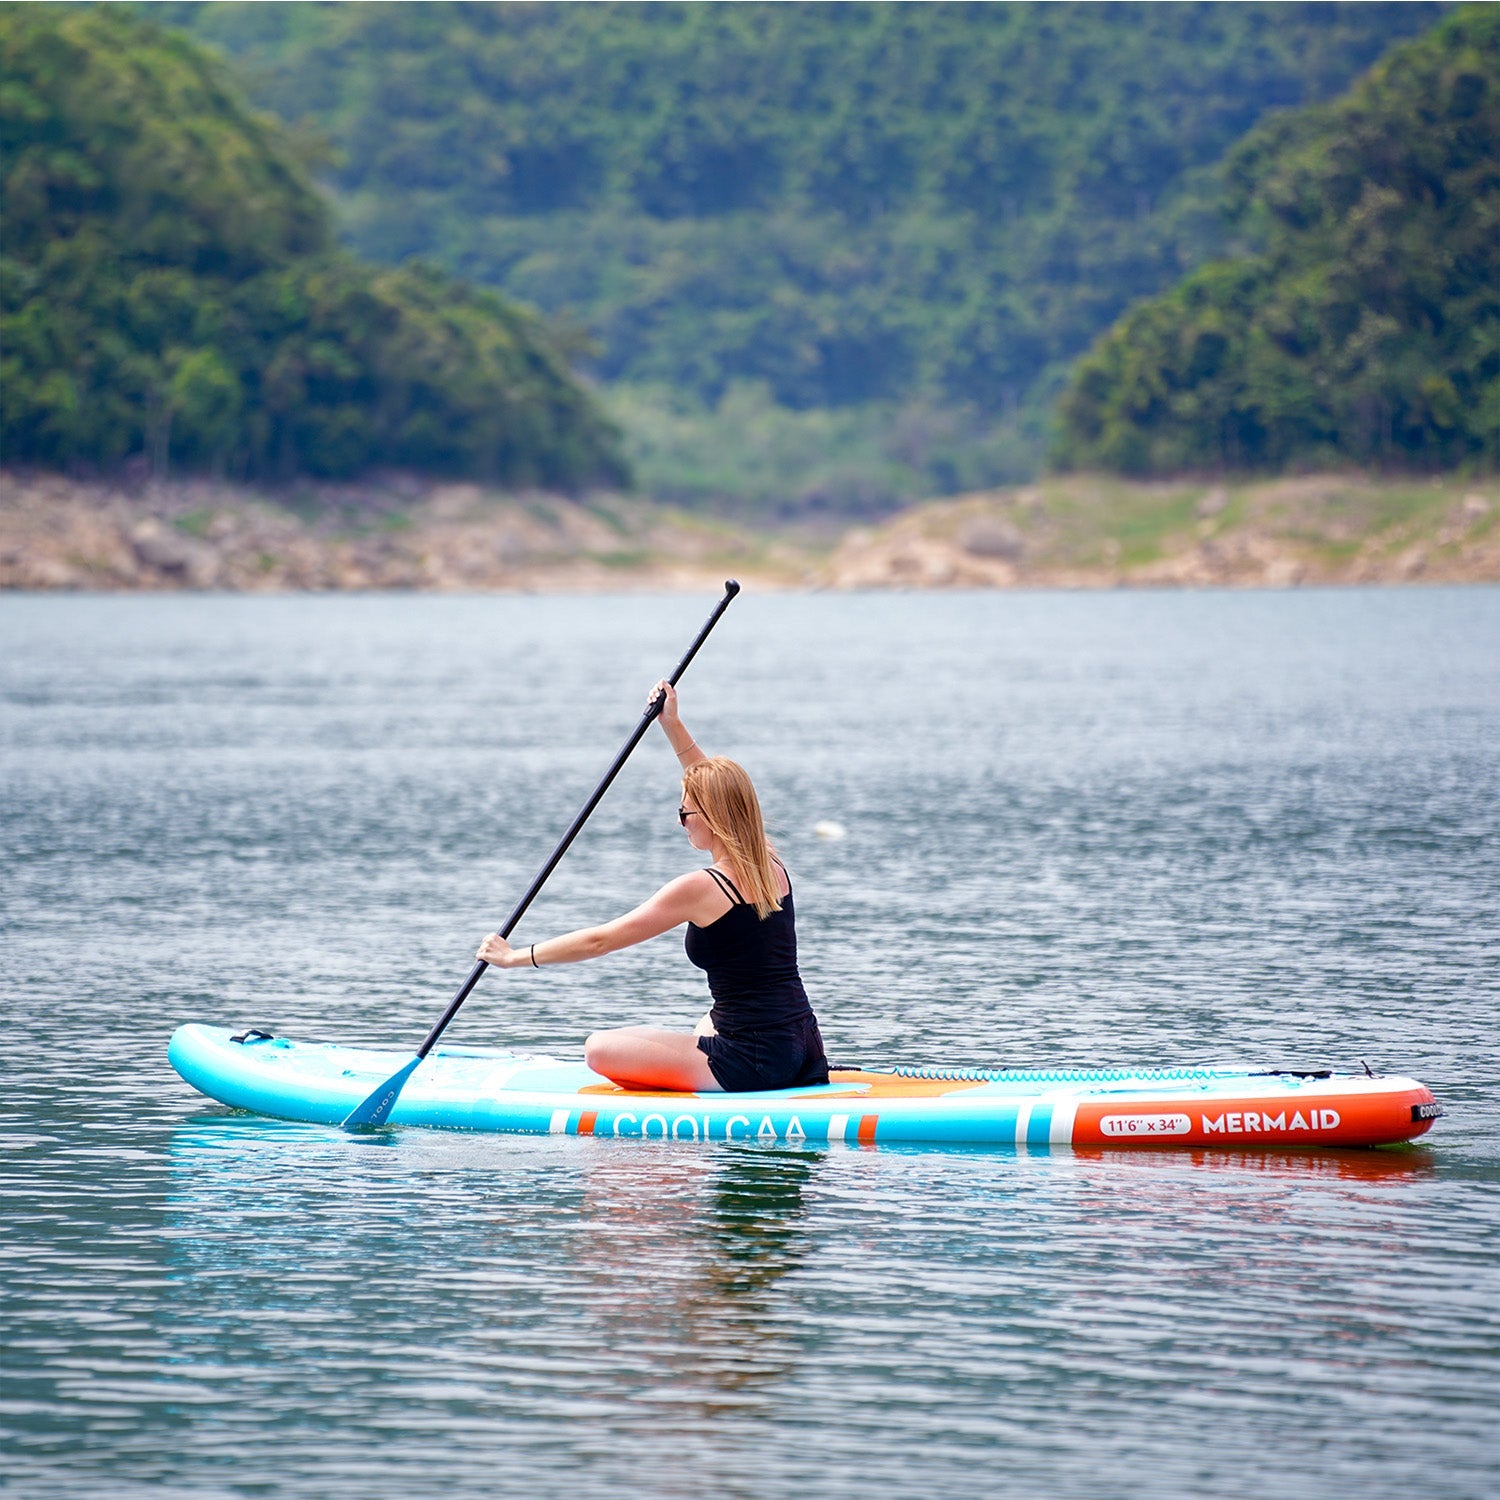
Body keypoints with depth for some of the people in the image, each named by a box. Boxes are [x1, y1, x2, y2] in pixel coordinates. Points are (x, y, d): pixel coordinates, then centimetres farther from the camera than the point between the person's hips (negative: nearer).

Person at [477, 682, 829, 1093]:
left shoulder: (700, 888, -15)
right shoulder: (773, 868, 6)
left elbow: (598, 941, -9)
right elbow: (722, 792, 24)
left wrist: (515, 957, 2)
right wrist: (673, 726, 26)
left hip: (752, 1060, -8)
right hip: (802, 1049, 8)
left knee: (600, 1049, -5)